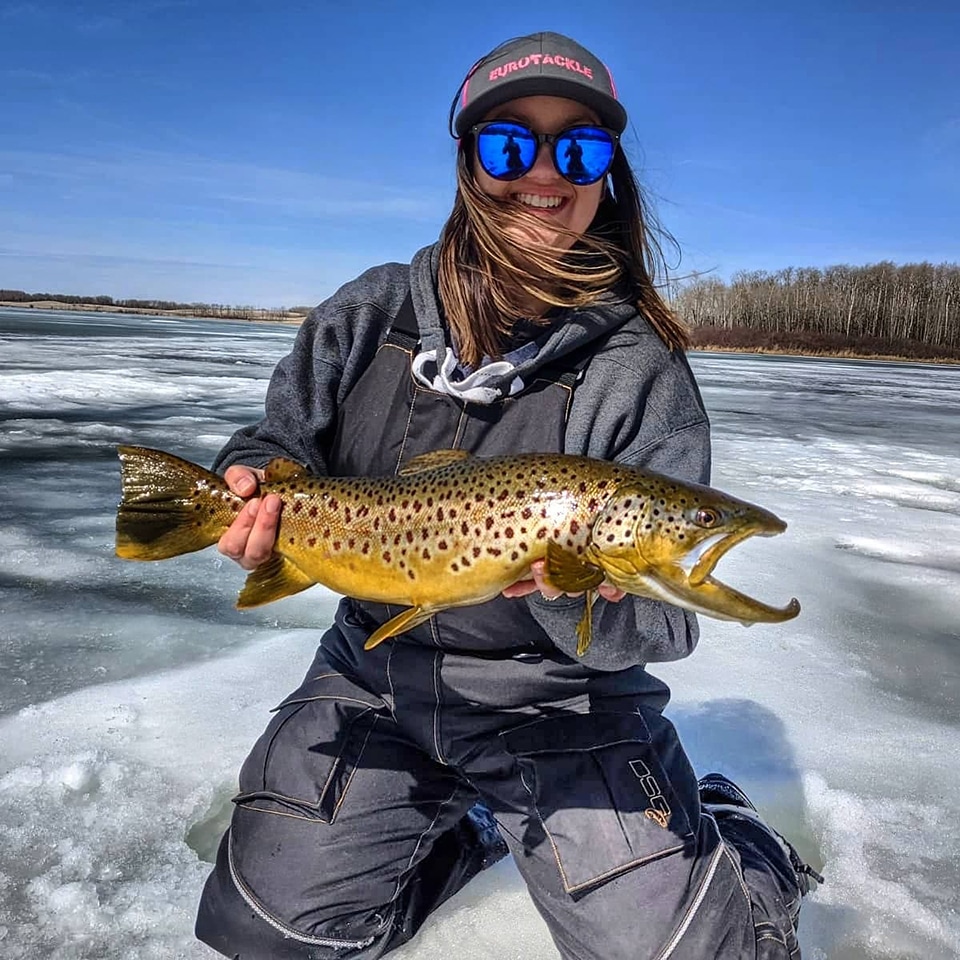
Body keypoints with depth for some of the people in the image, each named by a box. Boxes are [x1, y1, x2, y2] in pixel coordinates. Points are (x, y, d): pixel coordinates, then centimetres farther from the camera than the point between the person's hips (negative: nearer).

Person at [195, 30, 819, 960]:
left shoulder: (640, 370, -13)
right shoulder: (369, 314, -4)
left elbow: (659, 621, -14)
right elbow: (282, 438, 8)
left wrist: (580, 589, -36)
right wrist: (250, 486, -16)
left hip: (561, 705, -2)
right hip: (373, 672, 4)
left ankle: (725, 833, 26)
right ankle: (473, 822, 26)